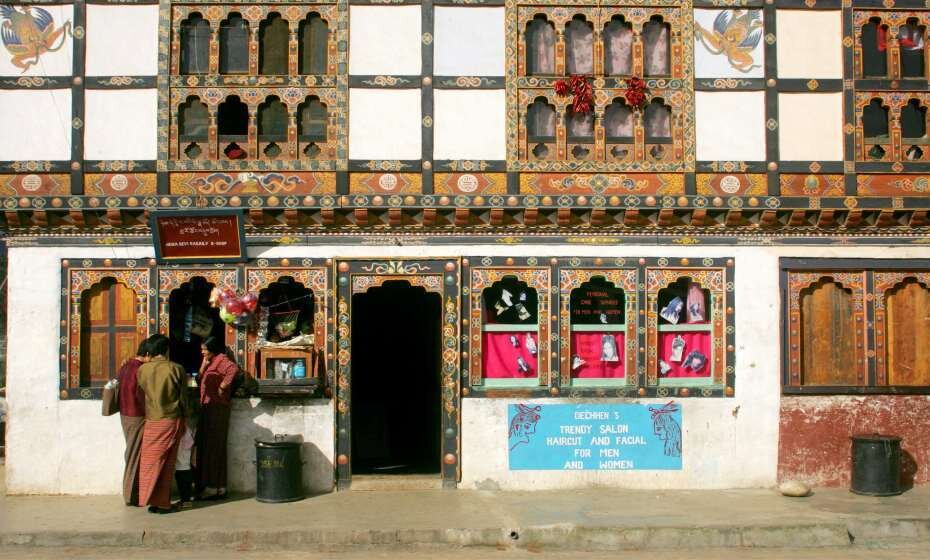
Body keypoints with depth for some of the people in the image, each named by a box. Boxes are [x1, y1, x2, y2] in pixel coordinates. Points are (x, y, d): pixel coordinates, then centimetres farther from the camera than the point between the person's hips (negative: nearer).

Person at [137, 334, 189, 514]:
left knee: (151, 461, 10)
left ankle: (152, 500, 10)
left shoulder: (143, 369, -4)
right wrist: (183, 418, 10)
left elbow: (141, 393, 8)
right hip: (172, 420, -1)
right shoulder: (176, 369, -9)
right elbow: (183, 398, -3)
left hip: (152, 422, 1)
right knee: (166, 463, 5)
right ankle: (162, 503, 7)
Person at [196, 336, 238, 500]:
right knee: (206, 446, 11)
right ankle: (208, 485, 16)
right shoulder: (210, 362, 20)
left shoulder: (221, 360, -10)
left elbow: (234, 369, -30)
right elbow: (200, 380, 16)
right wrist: (204, 365, 2)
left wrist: (223, 387, -23)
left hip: (217, 408, -9)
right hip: (207, 408, 9)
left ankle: (214, 488, -2)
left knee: (214, 446, -6)